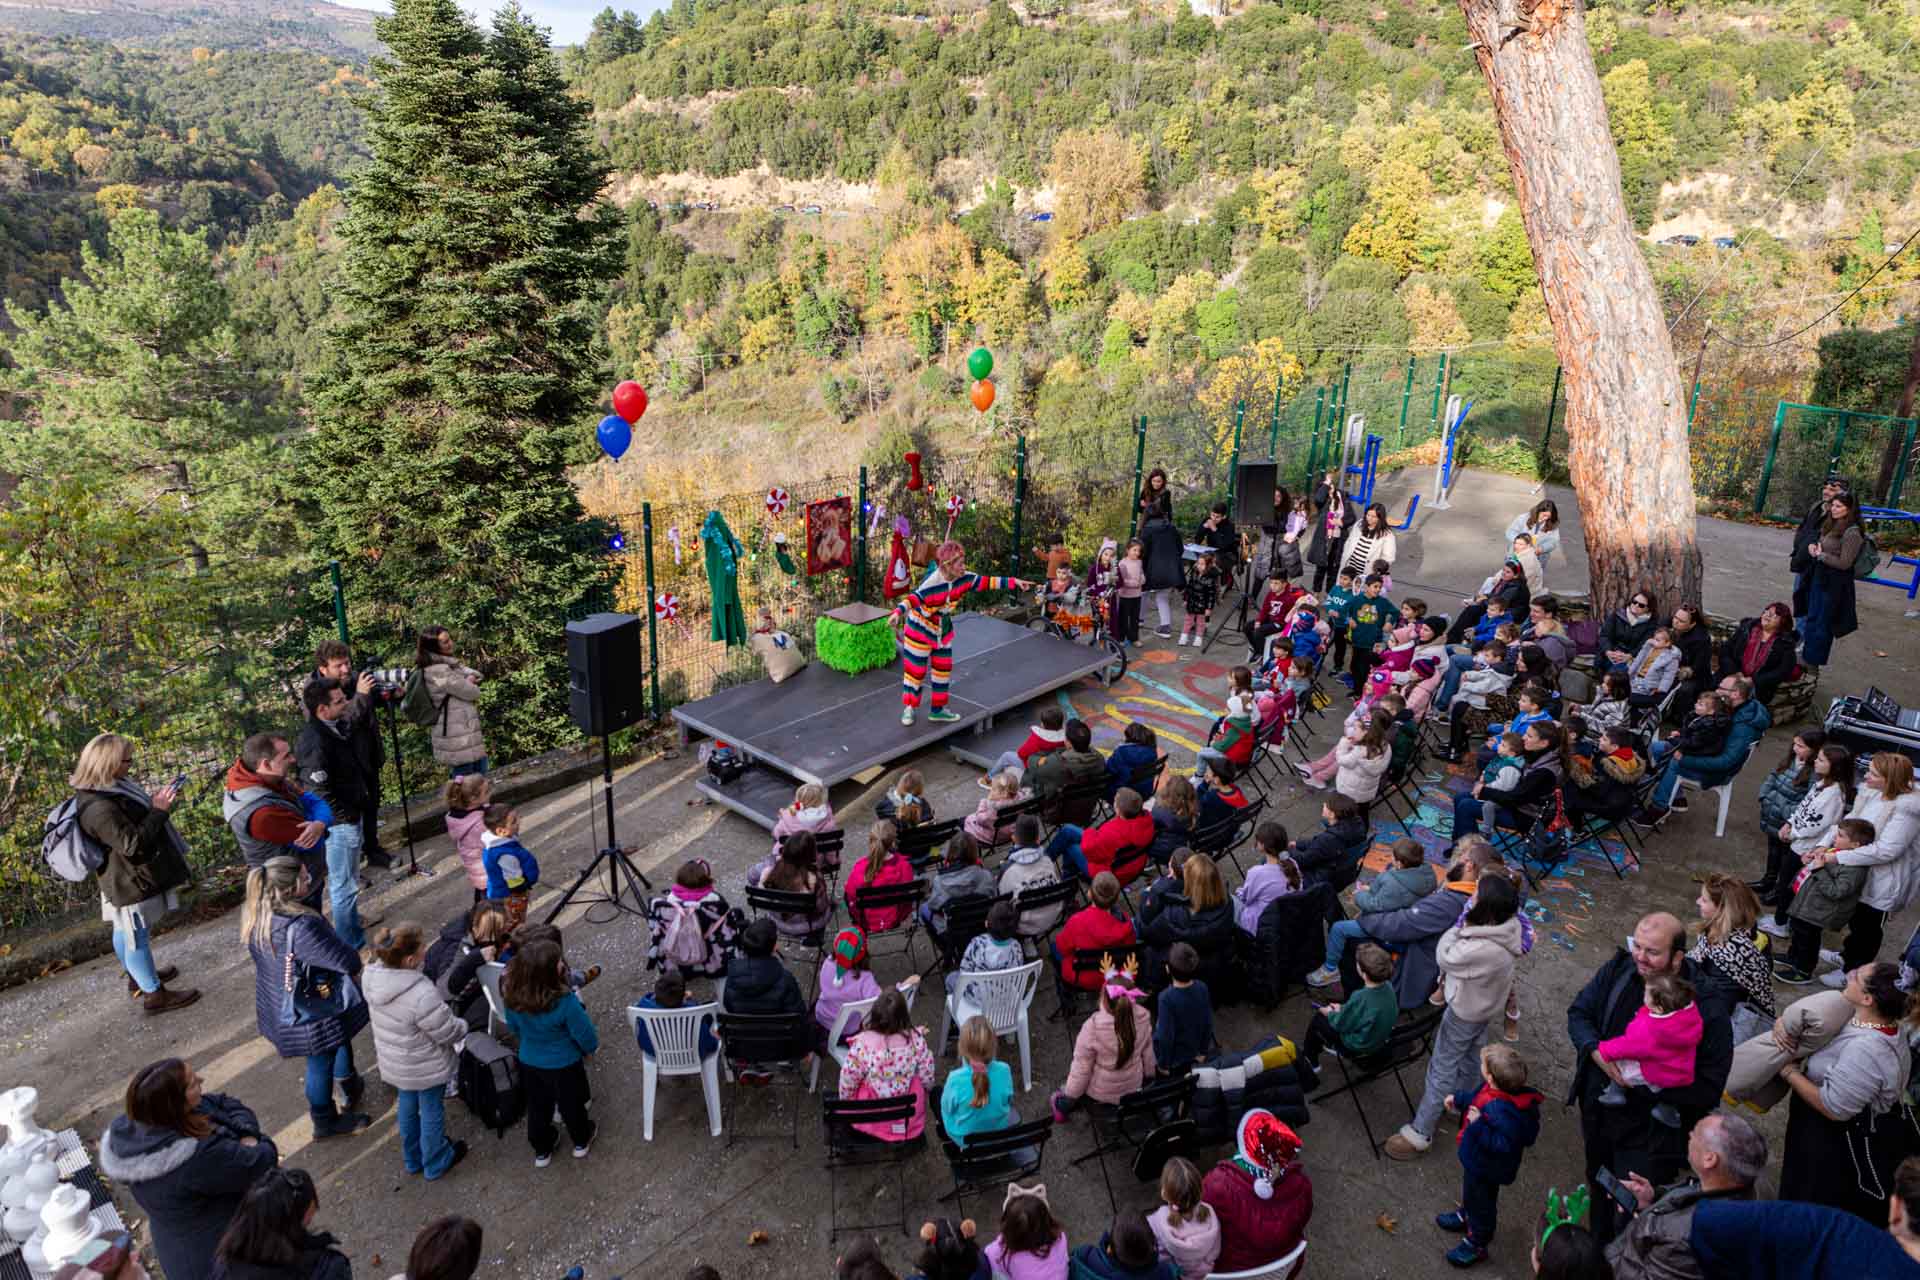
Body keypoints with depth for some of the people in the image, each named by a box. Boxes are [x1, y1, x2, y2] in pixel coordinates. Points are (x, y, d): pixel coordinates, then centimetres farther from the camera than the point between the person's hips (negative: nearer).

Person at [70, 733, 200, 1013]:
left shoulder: (105, 789, -1)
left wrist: (153, 802, -1)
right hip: (132, 882, -10)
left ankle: (138, 977, 46)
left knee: (126, 932, 27)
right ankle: (154, 994, 20)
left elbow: (132, 819, 13)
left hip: (124, 879, 10)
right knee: (137, 936, 6)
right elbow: (132, 843, -30)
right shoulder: (99, 807, -33)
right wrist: (159, 811, -27)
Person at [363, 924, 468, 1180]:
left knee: (407, 1105, 29)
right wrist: (463, 1026, -4)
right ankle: (436, 1164, 43)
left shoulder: (372, 976, -18)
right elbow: (449, 1033, -26)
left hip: (393, 1061, 6)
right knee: (431, 1111, 19)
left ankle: (412, 1159, 52)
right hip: (426, 1067, -6)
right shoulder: (422, 995, -41)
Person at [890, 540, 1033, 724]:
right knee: (915, 670, 3)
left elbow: (987, 582, -6)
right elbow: (913, 598, -45)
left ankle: (937, 710, 28)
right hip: (920, 631, -7)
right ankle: (908, 709, 21)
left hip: (943, 632, 7)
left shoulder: (964, 579, -13)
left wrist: (1014, 582, -7)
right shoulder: (931, 583, -33)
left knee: (943, 669, 14)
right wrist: (898, 612, -63)